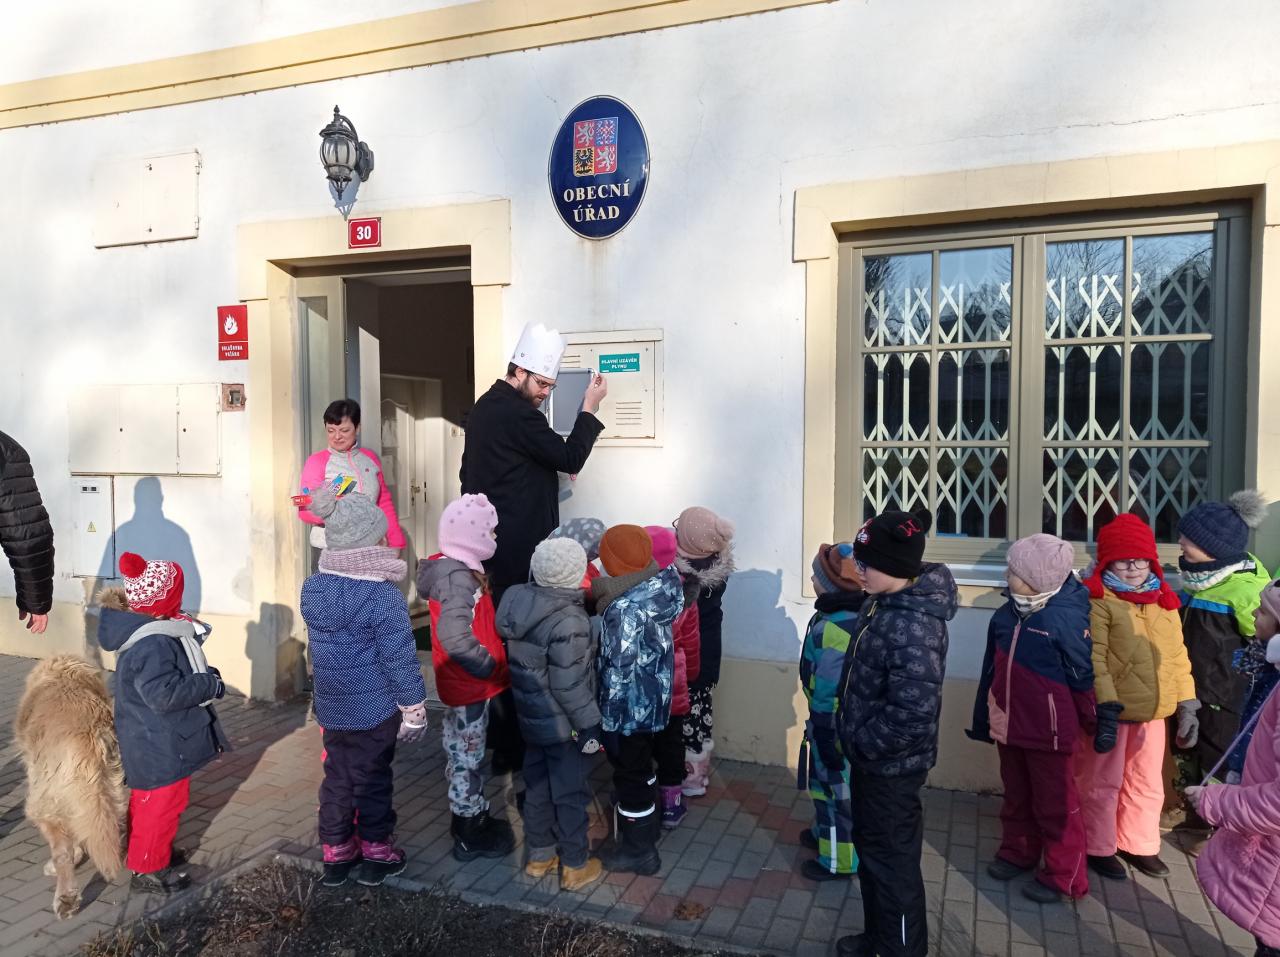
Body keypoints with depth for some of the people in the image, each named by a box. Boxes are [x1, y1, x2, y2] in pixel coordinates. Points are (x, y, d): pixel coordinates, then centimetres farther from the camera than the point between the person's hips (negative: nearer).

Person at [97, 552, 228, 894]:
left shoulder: (156, 633, 2)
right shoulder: (152, 646, -30)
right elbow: (165, 693, -35)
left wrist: (204, 676, -1)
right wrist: (209, 684, -24)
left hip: (158, 742, 10)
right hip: (160, 748, -10)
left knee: (151, 801, 25)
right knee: (161, 804, 6)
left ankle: (156, 852, 43)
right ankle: (148, 868, 21)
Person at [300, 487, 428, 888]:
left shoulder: (312, 588, -2)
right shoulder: (384, 596, -22)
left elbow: (318, 647, 10)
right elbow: (400, 660, -18)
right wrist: (414, 711, -7)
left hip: (331, 707, 6)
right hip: (376, 709, -5)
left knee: (336, 777, 18)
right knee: (372, 780, 10)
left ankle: (336, 853, 31)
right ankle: (376, 854, 25)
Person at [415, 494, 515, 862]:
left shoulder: (454, 567, 5)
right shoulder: (459, 576, -26)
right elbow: (455, 637, -37)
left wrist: (488, 659, 8)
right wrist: (490, 665, -25)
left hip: (463, 681, 9)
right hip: (469, 684, -9)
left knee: (464, 755, 21)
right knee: (466, 759, 5)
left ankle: (472, 818, 38)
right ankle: (470, 837, 20)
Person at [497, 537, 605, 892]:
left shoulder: (521, 603, -6)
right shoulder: (567, 621, -28)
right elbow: (569, 685, -25)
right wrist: (589, 725, -15)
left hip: (532, 718, 7)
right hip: (564, 726, -7)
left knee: (537, 787, 21)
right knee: (570, 794, 10)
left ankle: (539, 855, 37)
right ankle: (575, 866, 26)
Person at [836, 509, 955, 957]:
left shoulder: (914, 626, -29)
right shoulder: (882, 602, 1)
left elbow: (913, 712, -32)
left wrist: (863, 744, -19)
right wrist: (856, 739, 12)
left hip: (892, 764, -9)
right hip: (871, 757, 9)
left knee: (893, 860, 8)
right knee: (870, 848, 24)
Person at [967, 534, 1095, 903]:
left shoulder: (1067, 618, -20)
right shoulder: (1007, 614, 1)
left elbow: (1084, 677, -12)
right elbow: (991, 670, 9)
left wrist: (1092, 725, -4)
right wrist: (982, 718, 15)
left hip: (1049, 730, -6)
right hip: (1009, 725, 6)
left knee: (1055, 804, 9)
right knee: (1016, 796, 21)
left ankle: (1063, 877, 23)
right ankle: (1017, 852, 40)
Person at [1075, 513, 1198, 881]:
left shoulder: (1164, 602, 7)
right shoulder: (1098, 601, -14)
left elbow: (1177, 655, 9)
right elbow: (1093, 659, -19)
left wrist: (1187, 704, 4)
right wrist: (1105, 708, -25)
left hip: (1152, 712, 6)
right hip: (1111, 711, -6)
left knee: (1147, 784, 20)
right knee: (1103, 783, 9)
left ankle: (1138, 845, 39)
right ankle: (1099, 848, 27)